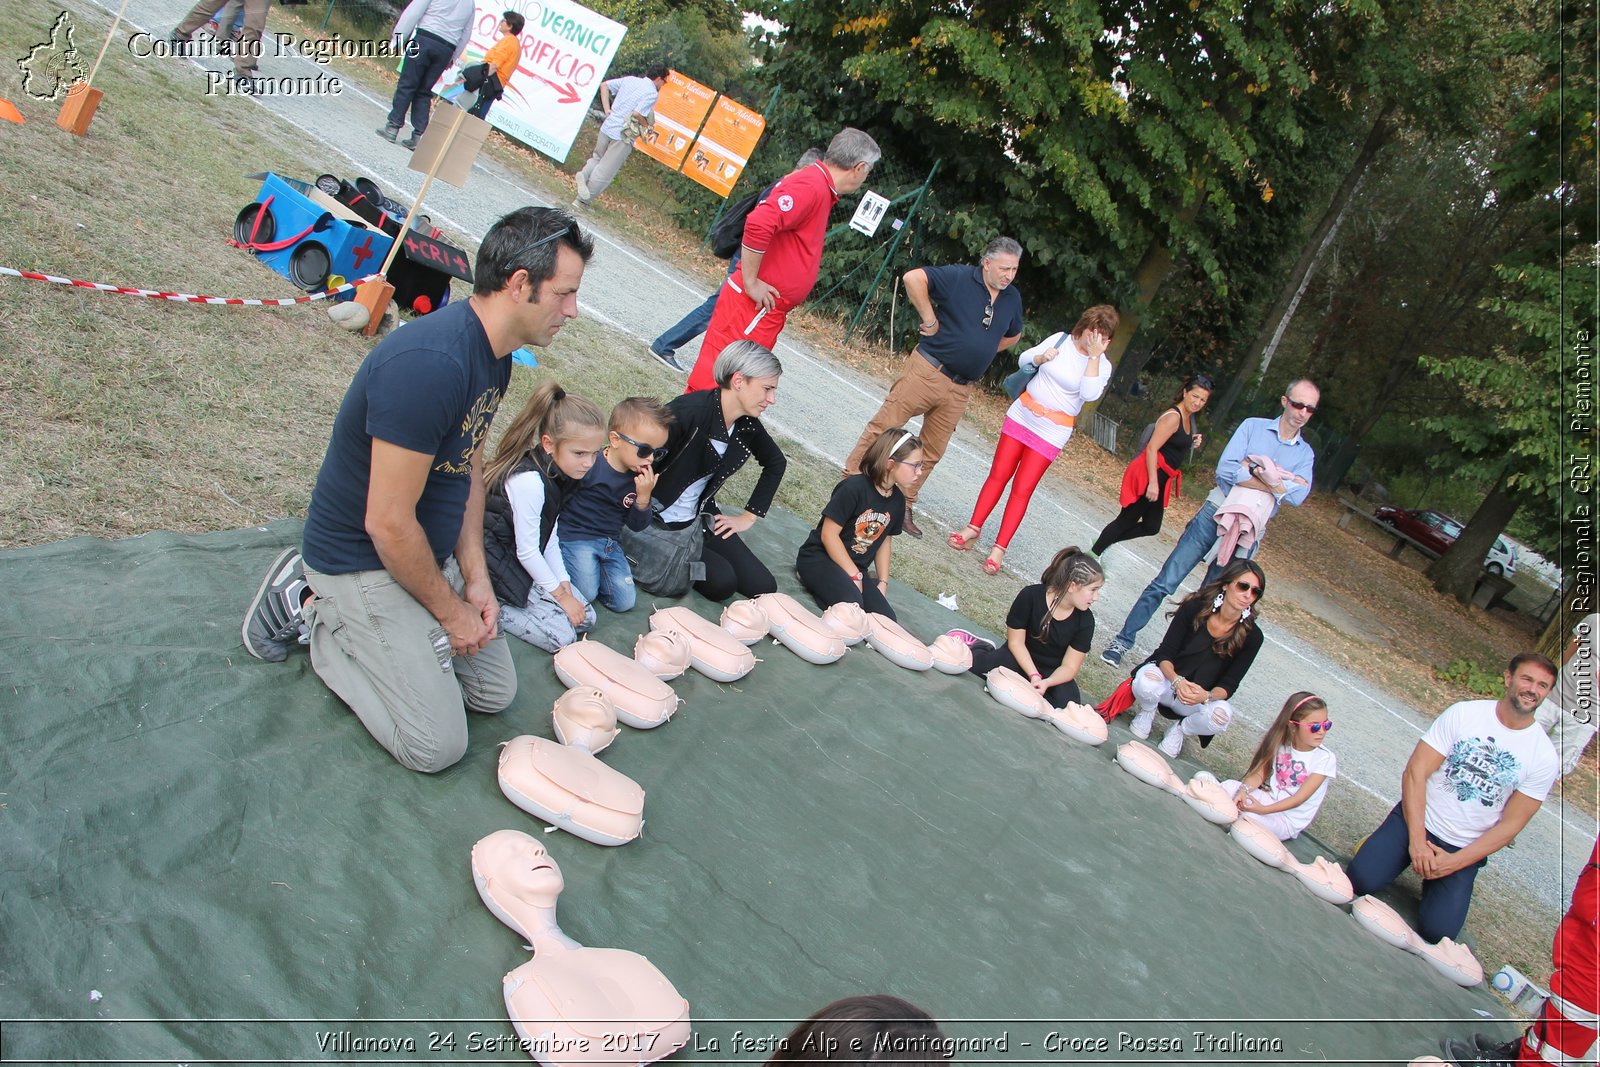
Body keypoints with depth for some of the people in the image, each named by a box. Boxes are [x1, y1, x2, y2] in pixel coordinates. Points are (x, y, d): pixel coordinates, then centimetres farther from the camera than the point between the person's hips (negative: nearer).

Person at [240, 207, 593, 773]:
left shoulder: (494, 355, -1)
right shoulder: (429, 364, -32)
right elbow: (387, 523, -29)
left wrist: (475, 577, 1)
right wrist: (451, 610, -14)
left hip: (428, 553, 9)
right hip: (362, 563, -9)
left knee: (496, 692, 11)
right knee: (436, 744, -10)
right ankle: (316, 615, 6)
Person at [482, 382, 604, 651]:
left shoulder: (556, 472, 0)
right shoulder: (529, 481, -29)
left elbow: (550, 539, 5)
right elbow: (527, 551, -22)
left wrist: (564, 585, -2)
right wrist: (560, 594, -13)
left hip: (533, 562, 10)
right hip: (501, 566, -10)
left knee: (586, 617, 7)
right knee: (562, 636, -15)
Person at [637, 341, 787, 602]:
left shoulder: (747, 425, -3)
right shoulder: (689, 412, -26)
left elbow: (776, 463, 16)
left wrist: (749, 516, 13)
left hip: (699, 521, 7)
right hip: (654, 520, -7)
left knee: (764, 587, -2)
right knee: (722, 582, -23)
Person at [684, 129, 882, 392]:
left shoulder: (821, 189, 13)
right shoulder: (809, 187, -17)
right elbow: (758, 224, -28)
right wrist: (750, 282, -21)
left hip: (768, 307, 10)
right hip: (756, 302, -10)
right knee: (716, 371, -6)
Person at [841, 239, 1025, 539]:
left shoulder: (1012, 298, 8)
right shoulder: (959, 277, -11)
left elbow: (1013, 334, 27)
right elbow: (913, 277, -22)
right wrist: (929, 319, -18)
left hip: (960, 390, 6)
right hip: (927, 371, -6)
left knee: (932, 453, 10)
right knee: (883, 426, -3)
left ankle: (905, 505, 21)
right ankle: (849, 479, 8)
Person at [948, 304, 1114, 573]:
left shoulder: (1102, 366, -7)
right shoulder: (1060, 339, 0)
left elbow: (1089, 394, -24)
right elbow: (1024, 359, 7)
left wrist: (1094, 355, -24)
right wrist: (1041, 358, -15)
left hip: (1052, 432, -3)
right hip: (1022, 416, 3)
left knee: (1023, 489, -3)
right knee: (998, 475, 4)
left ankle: (1000, 548, 0)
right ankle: (974, 527, 13)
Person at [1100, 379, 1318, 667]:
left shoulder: (1306, 454, 9)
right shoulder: (1253, 427, 3)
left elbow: (1298, 496, -11)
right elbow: (1225, 470, -12)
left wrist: (1252, 469, -13)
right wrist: (1273, 483, -12)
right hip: (1216, 514, -2)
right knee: (1165, 583, -5)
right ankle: (1124, 640, 3)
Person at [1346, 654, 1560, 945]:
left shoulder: (1544, 758, -5)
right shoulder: (1464, 714, -7)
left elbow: (1510, 824, -4)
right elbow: (1415, 772, -10)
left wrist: (1454, 862, -14)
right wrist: (1417, 840, -18)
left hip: (1464, 849, 1)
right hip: (1416, 820, 0)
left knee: (1437, 932, -16)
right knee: (1360, 880, -22)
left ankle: (1434, 879, 14)